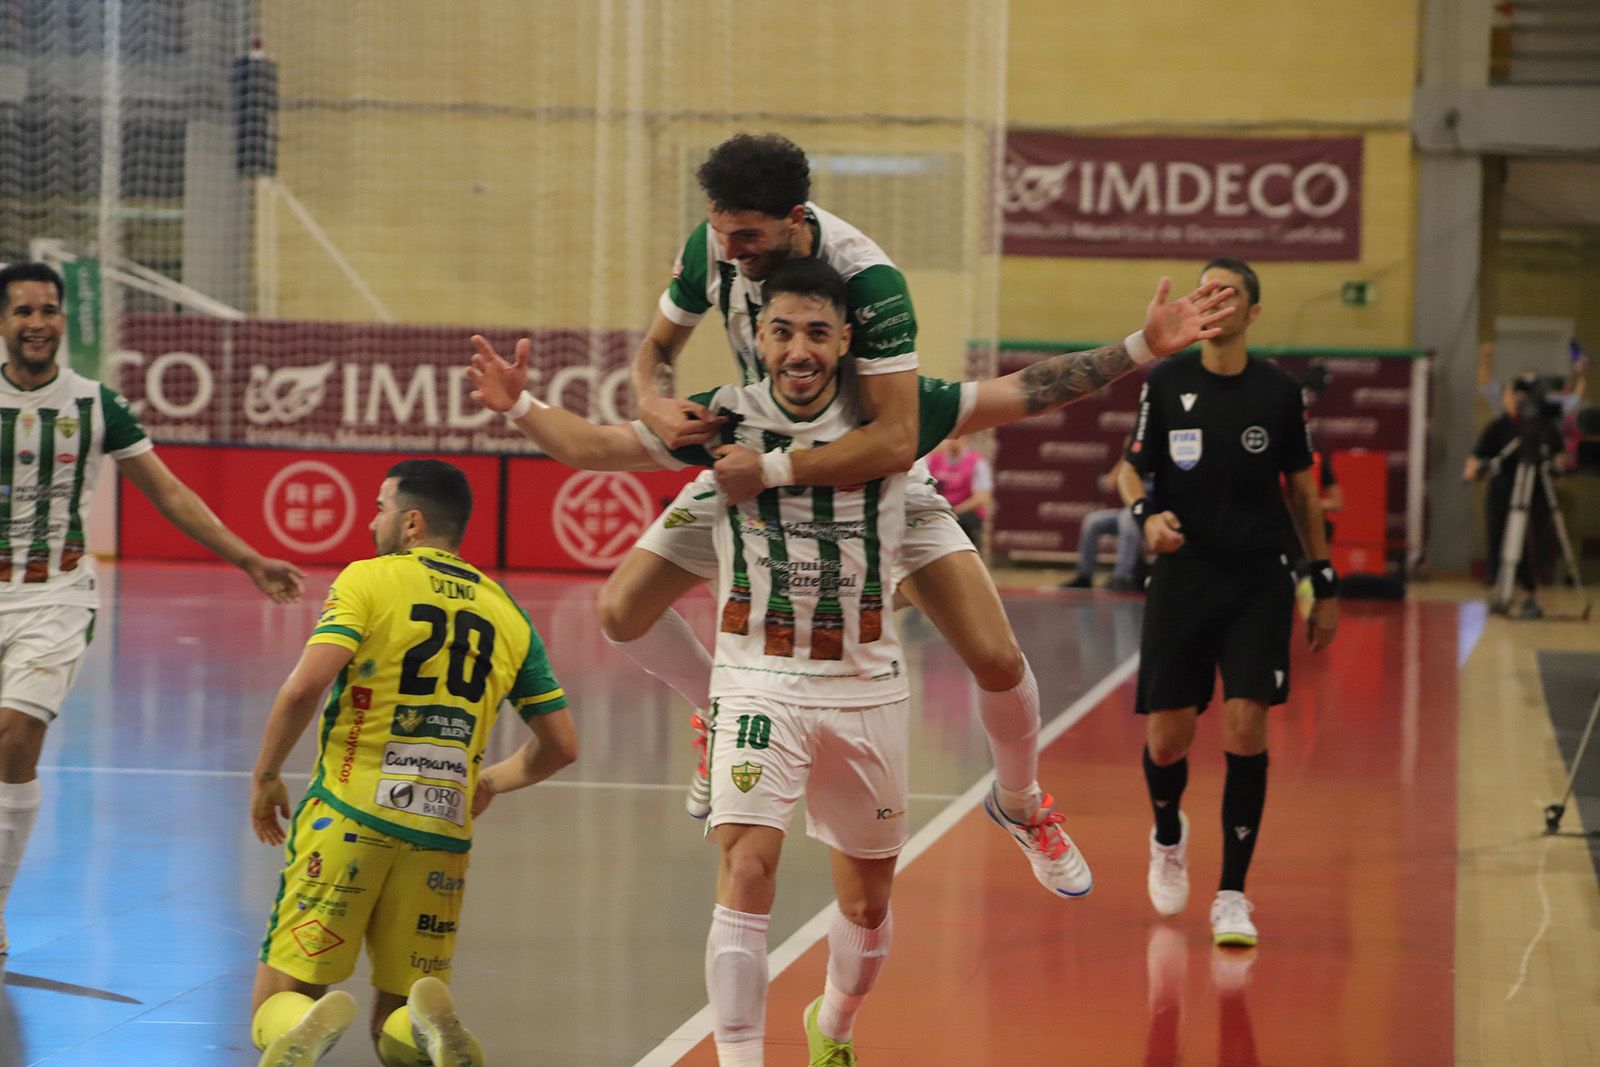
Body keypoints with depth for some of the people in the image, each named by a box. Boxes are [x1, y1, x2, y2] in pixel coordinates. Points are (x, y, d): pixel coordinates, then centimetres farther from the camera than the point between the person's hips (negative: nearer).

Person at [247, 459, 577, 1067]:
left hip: (350, 815, -3)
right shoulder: (506, 612, 13)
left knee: (277, 1001, 4)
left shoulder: (368, 579, 0)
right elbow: (560, 746, 14)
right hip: (443, 835, 3)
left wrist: (266, 777, 2)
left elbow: (305, 687, -13)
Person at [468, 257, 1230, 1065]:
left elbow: (1027, 393, -2)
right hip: (760, 681, -2)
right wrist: (519, 406, -20)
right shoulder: (725, 417, -6)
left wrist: (1143, 347, -8)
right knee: (747, 870, -22)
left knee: (868, 899, 15)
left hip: (867, 686, 2)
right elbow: (595, 447, -3)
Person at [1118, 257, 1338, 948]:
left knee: (1246, 730, -11)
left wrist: (1325, 587, 9)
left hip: (1259, 580, 0)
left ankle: (1232, 895, -2)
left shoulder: (1279, 393, 3)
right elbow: (1133, 469, 9)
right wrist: (1147, 514, -14)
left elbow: (1302, 491, 10)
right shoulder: (1166, 384, 1)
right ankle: (1168, 837, 36)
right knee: (1167, 737, 2)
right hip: (1182, 576, 0)